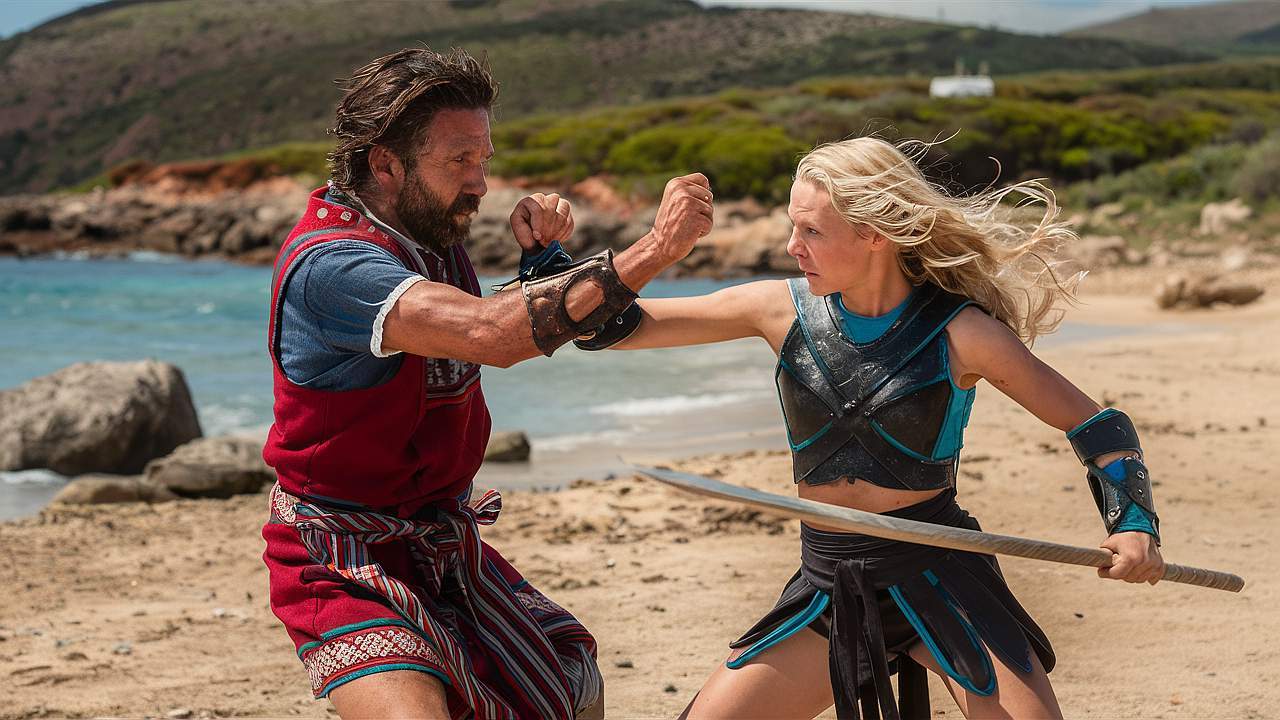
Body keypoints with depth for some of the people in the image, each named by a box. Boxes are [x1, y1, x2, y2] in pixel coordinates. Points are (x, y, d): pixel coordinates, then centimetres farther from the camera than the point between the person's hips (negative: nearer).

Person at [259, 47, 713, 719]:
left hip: (448, 540, 9)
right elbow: (490, 333, -39)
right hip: (350, 563, -9)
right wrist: (651, 250, -38)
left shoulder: (431, 232, 4)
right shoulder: (329, 265, -25)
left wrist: (542, 252, -4)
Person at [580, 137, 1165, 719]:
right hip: (829, 584, 3)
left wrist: (1133, 523, -17)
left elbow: (1094, 425, -1)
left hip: (941, 577, -3)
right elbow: (615, 325, 2)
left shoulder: (962, 334, -10)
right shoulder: (783, 311, -2)